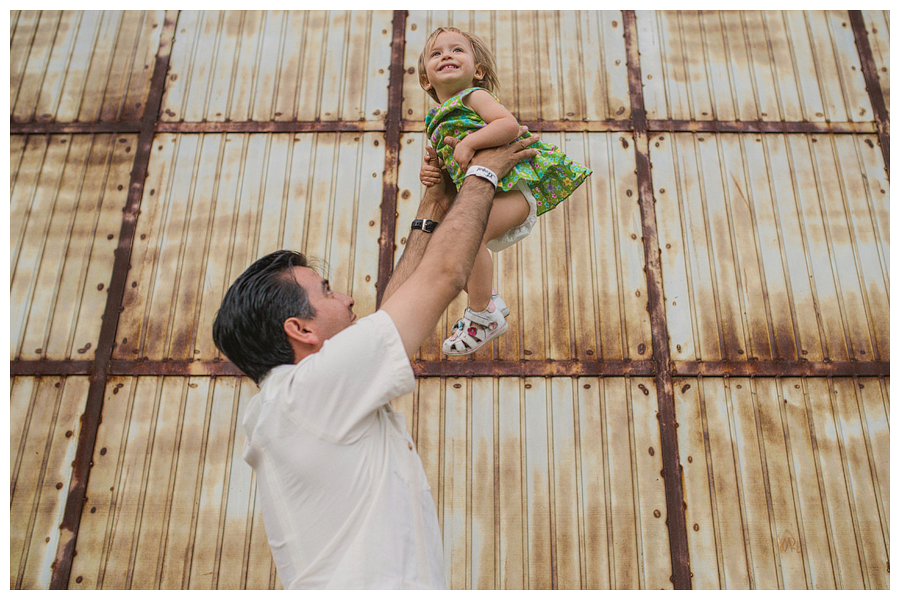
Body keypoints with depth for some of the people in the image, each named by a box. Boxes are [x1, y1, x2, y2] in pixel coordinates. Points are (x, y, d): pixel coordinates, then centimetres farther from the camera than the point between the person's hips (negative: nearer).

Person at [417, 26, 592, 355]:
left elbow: (509, 124, -18)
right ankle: (489, 299, 21)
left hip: (513, 186, -9)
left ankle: (483, 314, -20)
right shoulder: (436, 120, 21)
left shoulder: (474, 96, -1)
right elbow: (447, 164, 27)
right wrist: (429, 171, 4)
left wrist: (468, 142, -21)